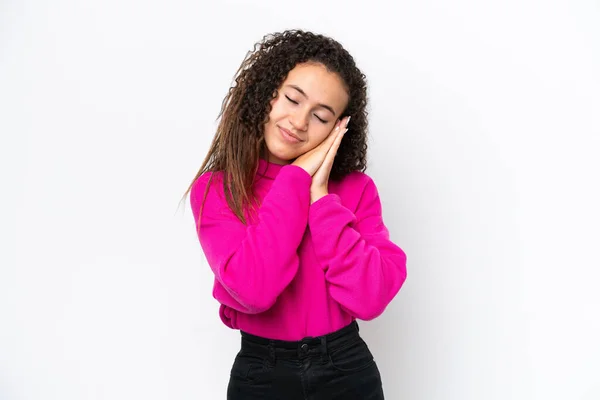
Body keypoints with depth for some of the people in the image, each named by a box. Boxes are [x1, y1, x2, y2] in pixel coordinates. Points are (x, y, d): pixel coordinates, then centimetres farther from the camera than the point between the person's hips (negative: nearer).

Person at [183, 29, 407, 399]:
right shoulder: (215, 189, -9)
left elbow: (372, 297, -18)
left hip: (348, 370, 1)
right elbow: (253, 290, -24)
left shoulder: (357, 188, -6)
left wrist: (320, 195, -19)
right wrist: (295, 179, -20)